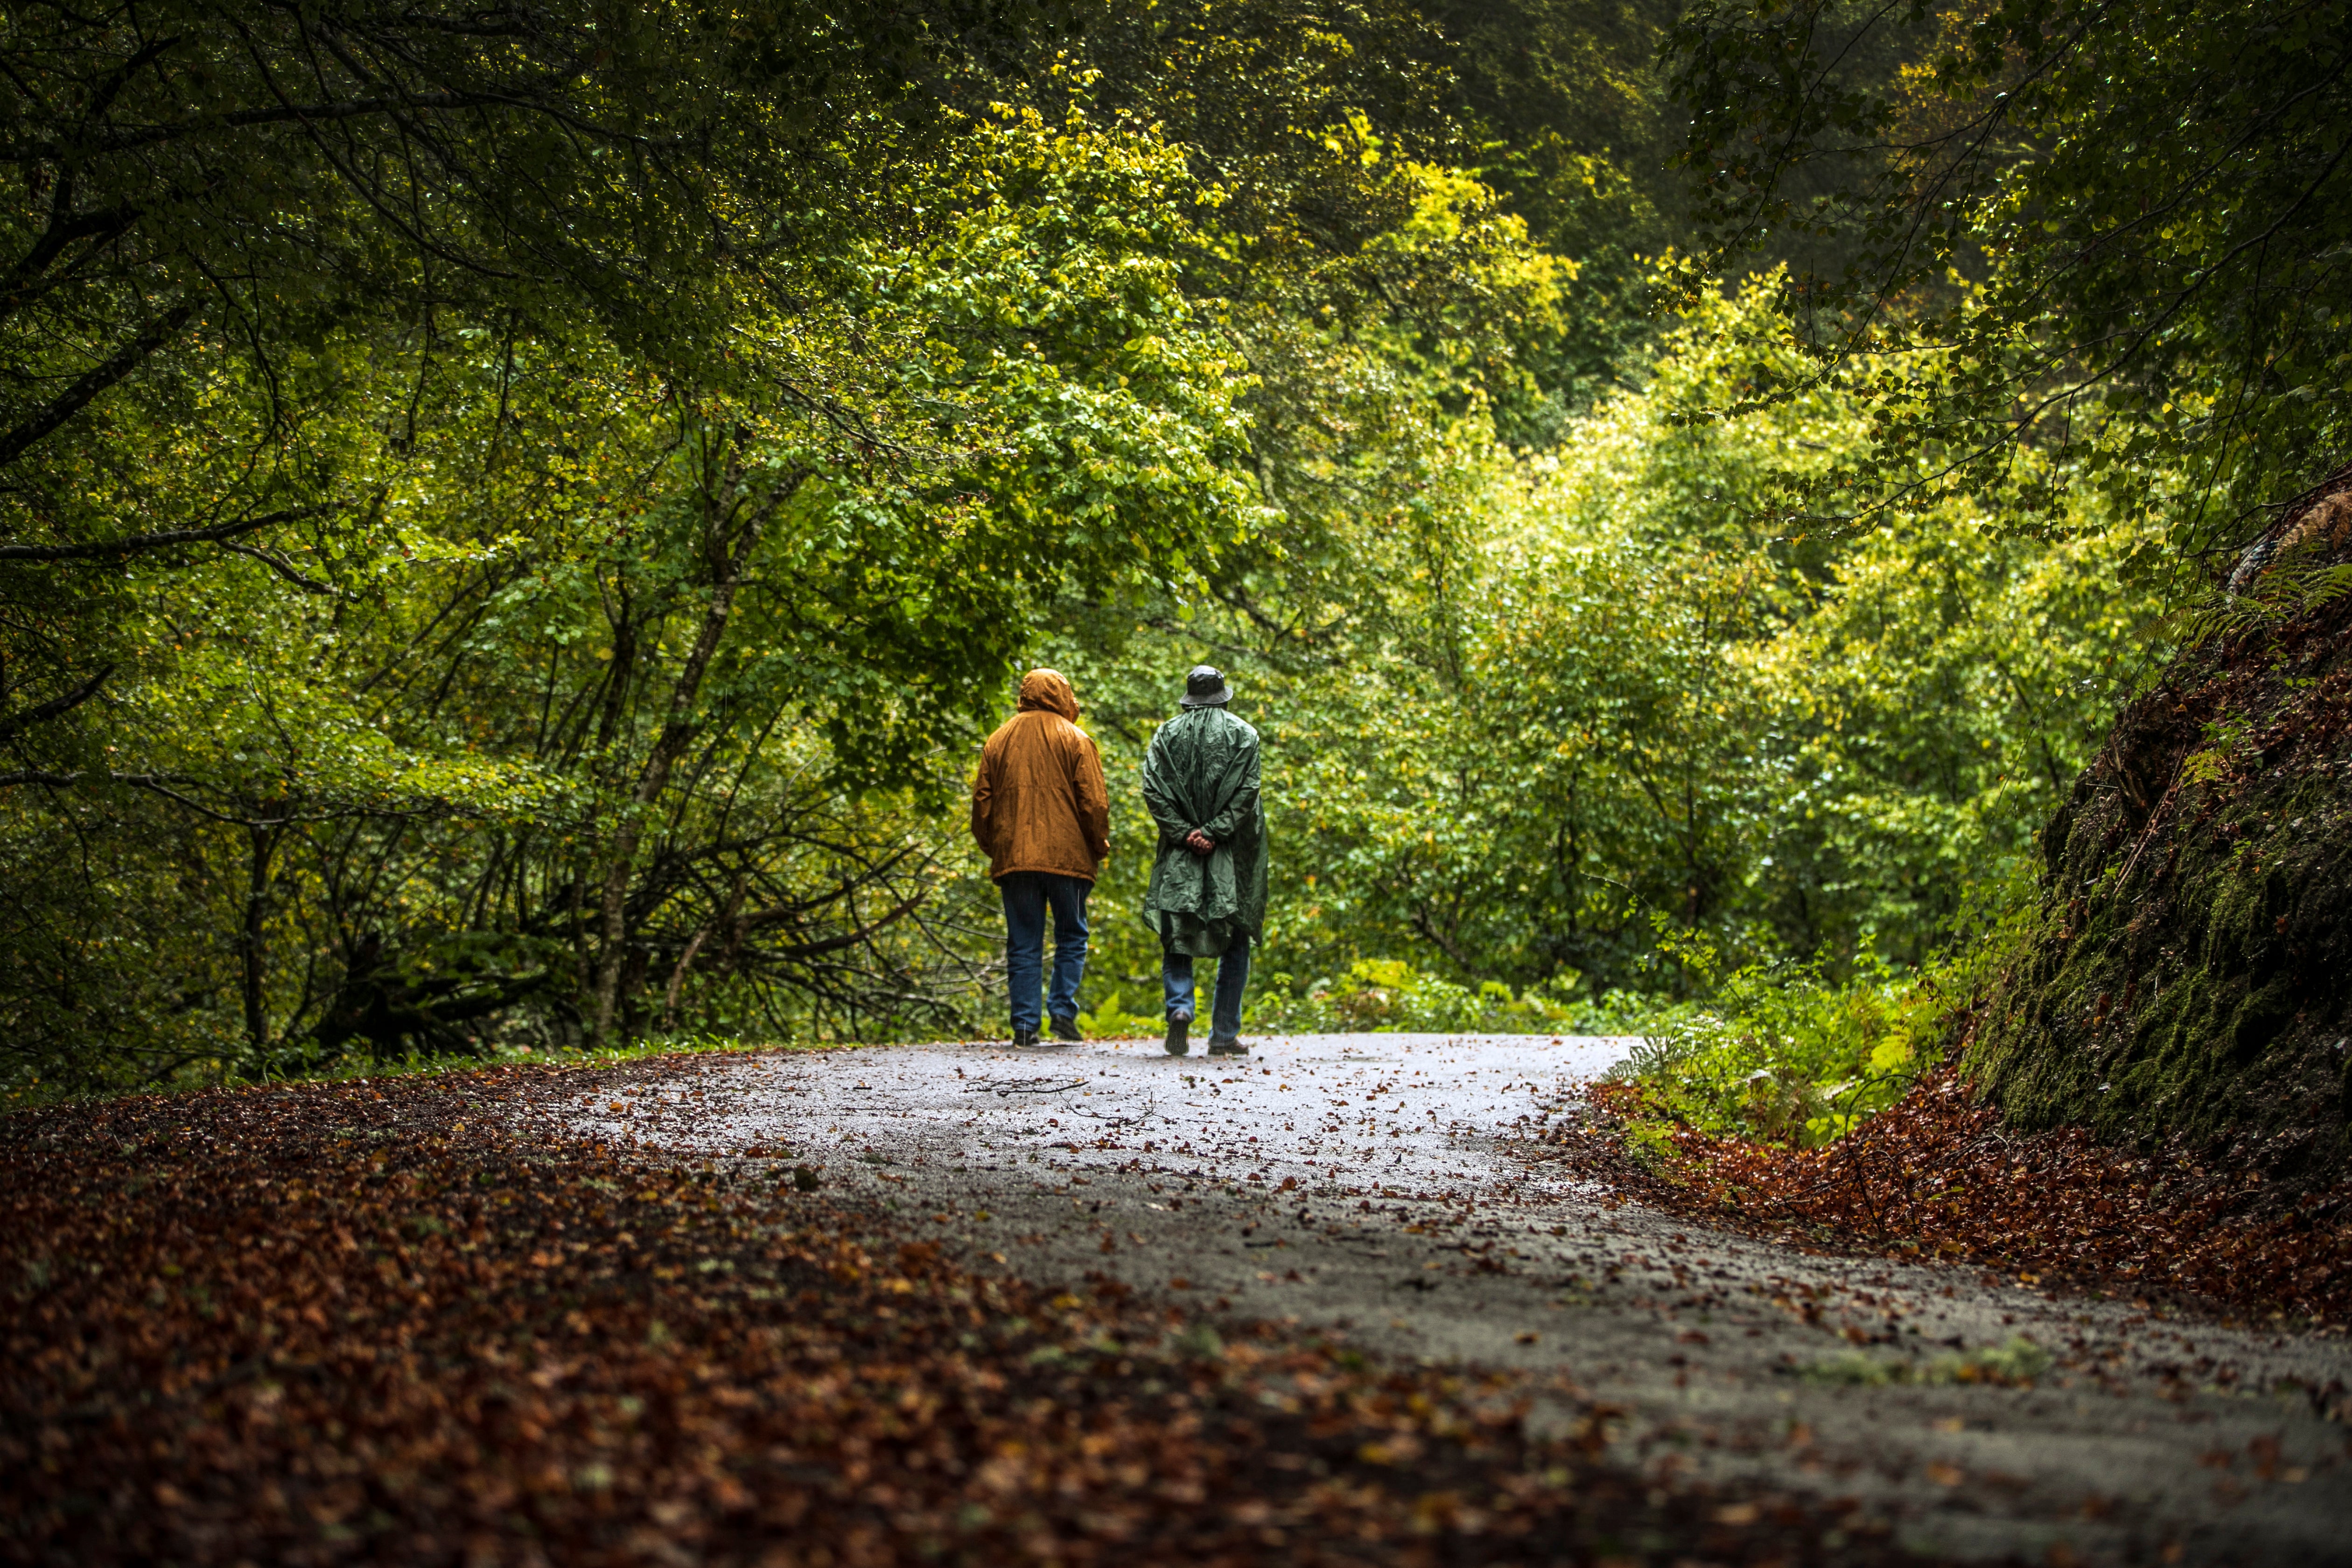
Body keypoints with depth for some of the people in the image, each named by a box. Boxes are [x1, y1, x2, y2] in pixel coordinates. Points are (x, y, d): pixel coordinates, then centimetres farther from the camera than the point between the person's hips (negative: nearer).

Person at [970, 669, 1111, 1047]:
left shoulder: (999, 740, 11)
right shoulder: (1075, 740, 0)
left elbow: (982, 800, 11)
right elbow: (1094, 802, -6)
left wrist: (991, 847, 21)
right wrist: (1100, 845, 6)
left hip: (1014, 857, 3)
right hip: (1067, 856, -3)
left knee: (1023, 944, 5)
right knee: (1071, 936, 9)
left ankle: (1024, 1024, 1)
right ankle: (1063, 1009, -4)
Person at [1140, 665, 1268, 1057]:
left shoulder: (1168, 735, 5)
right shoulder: (1243, 735, 2)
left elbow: (1154, 790, -5)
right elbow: (1246, 791, -10)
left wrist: (1184, 833, -6)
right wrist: (1214, 832, -11)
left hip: (1180, 854, 1)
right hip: (1231, 855, -1)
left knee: (1176, 938, 6)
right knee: (1234, 945, 7)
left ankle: (1180, 1008, -19)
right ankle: (1225, 1035, 6)